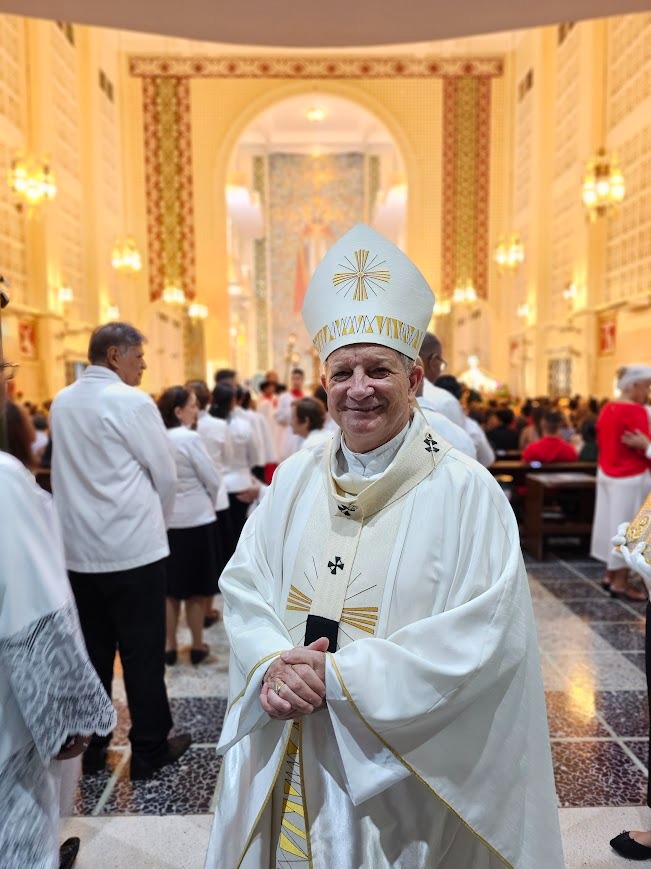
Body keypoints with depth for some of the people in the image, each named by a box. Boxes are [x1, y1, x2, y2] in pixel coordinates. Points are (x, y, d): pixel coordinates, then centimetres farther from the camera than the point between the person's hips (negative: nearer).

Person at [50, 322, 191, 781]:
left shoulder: (61, 403, 7)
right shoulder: (132, 402, -13)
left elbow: (71, 471, 13)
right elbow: (166, 473, -9)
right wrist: (159, 519, 10)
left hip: (79, 549, 7)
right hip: (133, 548, -6)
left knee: (92, 651, 16)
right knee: (143, 653, 6)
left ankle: (89, 746, 28)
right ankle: (150, 748, 18)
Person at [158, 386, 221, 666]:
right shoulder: (190, 438, -16)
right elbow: (213, 481, -13)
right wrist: (207, 503, 6)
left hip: (165, 520, 5)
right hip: (196, 519, -5)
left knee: (169, 587, 13)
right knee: (196, 587, 8)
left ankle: (169, 646, 22)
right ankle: (197, 646, 19)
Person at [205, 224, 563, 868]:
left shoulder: (466, 492, -14)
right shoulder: (295, 478, -1)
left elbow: (485, 634, -18)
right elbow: (243, 584, 2)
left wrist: (339, 676, -21)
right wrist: (274, 662, -18)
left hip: (404, 771, -4)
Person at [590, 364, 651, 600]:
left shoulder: (607, 408, 7)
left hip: (608, 473, 8)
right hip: (630, 478, -8)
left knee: (613, 523, 15)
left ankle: (611, 574, 24)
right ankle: (620, 582, 8)